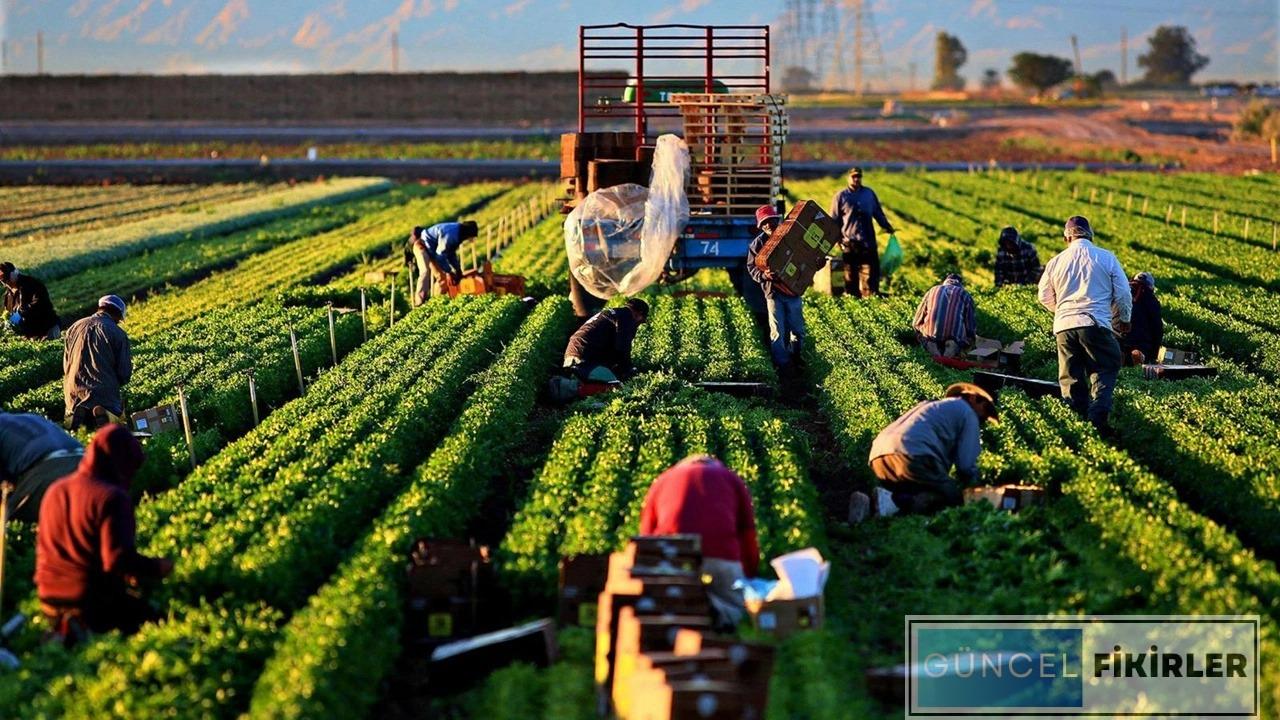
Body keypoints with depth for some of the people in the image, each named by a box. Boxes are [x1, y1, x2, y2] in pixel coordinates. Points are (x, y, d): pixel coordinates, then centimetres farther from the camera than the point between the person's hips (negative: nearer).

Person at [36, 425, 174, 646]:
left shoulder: (54, 491, 8)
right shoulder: (112, 498, -16)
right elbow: (120, 560, -22)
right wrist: (158, 567, -5)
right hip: (95, 601, -7)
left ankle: (64, 633, 8)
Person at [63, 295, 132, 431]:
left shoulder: (74, 328, 11)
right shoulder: (118, 334, -3)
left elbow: (65, 365, 16)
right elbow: (125, 373, -2)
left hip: (74, 392, 4)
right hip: (104, 393, -4)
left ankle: (77, 413, -6)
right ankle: (103, 414, -21)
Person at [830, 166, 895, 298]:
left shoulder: (869, 193, 12)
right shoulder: (841, 196, 3)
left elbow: (878, 213, 20)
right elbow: (834, 220, 3)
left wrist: (887, 227, 13)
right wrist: (837, 238, -4)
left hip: (868, 242, 2)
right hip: (850, 243, -2)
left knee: (870, 272, -2)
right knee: (850, 273, 3)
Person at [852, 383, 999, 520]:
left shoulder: (931, 405, 39)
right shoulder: (967, 412, 14)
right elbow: (967, 464, 4)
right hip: (912, 456, -8)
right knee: (953, 499, -3)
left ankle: (869, 505, -4)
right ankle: (895, 502, -25)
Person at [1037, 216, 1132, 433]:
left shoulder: (1056, 262, 9)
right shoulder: (1107, 258, 1)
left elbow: (1045, 297, 19)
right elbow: (1123, 294, 5)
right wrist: (1124, 319, 23)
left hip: (1064, 326, 3)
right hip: (1096, 324, -3)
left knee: (1070, 377, 11)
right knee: (1104, 371, 3)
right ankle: (1098, 414, -16)